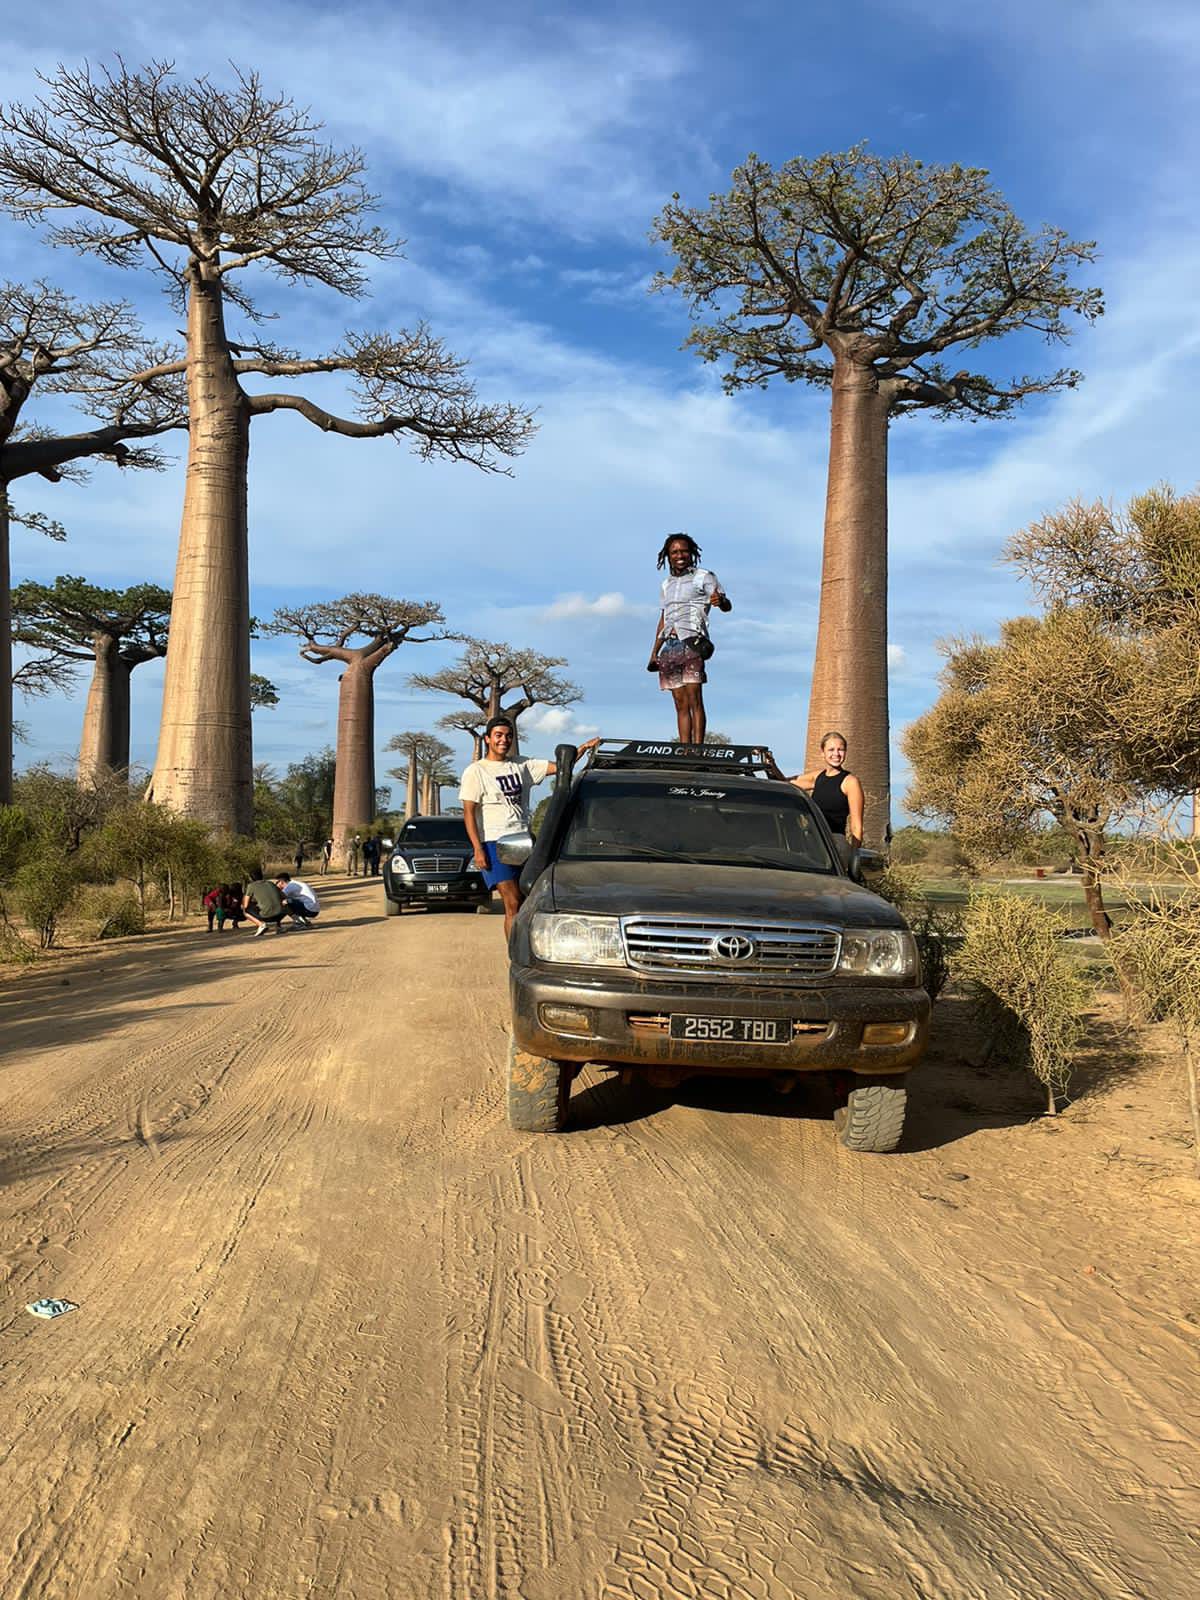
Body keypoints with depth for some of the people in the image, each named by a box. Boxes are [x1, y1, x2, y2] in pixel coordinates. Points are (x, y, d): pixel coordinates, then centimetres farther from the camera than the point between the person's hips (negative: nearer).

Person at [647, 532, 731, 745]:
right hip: (670, 645, 6)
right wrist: (654, 652, 21)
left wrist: (720, 601, -32)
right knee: (680, 703, 3)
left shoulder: (703, 577, 4)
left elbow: (727, 605, -8)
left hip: (692, 642, -6)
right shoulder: (667, 584, 22)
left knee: (694, 699, -15)